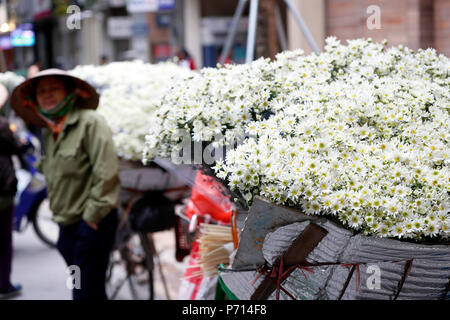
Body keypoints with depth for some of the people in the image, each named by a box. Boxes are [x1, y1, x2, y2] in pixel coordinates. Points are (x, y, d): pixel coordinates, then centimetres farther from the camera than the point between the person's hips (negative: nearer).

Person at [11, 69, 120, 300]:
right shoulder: (49, 132, 15)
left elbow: (107, 172, -18)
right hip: (67, 225, 9)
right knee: (81, 290, 15)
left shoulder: (89, 122, -11)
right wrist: (57, 211, 15)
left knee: (87, 292, -10)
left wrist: (93, 215, -17)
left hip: (92, 223, -8)